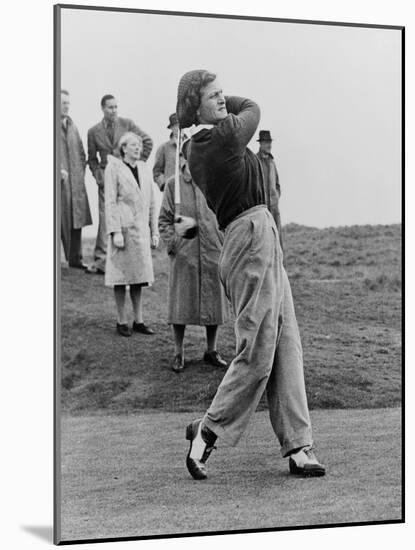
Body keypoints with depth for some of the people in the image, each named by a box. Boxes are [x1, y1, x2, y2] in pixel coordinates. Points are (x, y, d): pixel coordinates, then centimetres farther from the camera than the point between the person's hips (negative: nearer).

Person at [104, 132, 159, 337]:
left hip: (141, 229, 5)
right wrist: (115, 232, -15)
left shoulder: (145, 169, 14)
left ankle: (139, 321, 14)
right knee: (121, 275, -1)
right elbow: (110, 202, -7)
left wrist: (154, 232, 12)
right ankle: (121, 322, 7)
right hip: (123, 227, -5)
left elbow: (151, 203, 16)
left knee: (139, 275, 8)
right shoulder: (114, 168, -2)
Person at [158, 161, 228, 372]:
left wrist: (224, 244, 0)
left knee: (213, 302, 9)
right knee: (180, 305, 3)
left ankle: (211, 351, 24)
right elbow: (164, 220, 4)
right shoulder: (173, 184, 0)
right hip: (183, 255, -2)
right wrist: (173, 244, -6)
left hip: (212, 254, 2)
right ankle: (179, 353, 16)